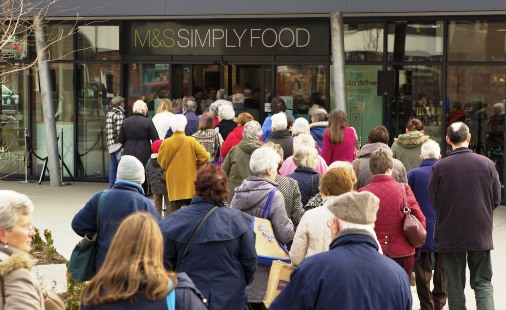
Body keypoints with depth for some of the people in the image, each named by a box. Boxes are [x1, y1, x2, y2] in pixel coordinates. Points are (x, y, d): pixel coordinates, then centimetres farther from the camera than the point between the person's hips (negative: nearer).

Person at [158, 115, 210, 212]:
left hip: (173, 182, 0)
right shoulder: (191, 141, -10)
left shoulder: (166, 143, -8)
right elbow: (204, 156, -9)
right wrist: (195, 166, 7)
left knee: (174, 208, 3)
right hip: (190, 180, 0)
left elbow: (161, 161, 3)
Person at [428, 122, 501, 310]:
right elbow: (496, 199, 1)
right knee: (483, 283, 11)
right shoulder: (486, 164, -5)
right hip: (481, 235, 1)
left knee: (455, 287, 9)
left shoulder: (439, 167, -11)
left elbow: (433, 200, -3)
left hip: (450, 236, -1)